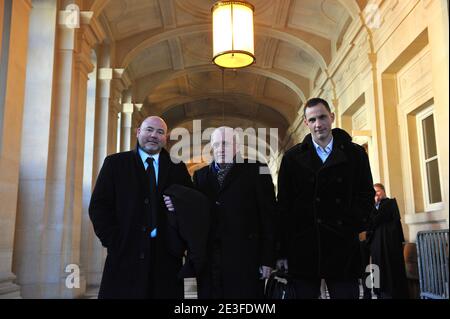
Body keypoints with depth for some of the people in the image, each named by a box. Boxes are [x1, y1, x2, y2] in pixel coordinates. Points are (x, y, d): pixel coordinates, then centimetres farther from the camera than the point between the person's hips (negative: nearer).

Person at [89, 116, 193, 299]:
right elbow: (98, 206, 2)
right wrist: (115, 242, -6)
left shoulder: (177, 168, 11)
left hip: (166, 256, 2)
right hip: (125, 255, -1)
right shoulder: (115, 163, 7)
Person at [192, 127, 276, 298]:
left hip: (245, 258, -3)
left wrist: (267, 259, -5)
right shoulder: (201, 175, 15)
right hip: (208, 260, 3)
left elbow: (268, 216, -1)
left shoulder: (256, 170, 3)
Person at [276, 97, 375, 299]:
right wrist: (283, 251, 0)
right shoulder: (293, 158, 6)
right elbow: (284, 206, 4)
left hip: (342, 248, 0)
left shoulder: (355, 154, 8)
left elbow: (366, 195, 9)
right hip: (303, 249, 0)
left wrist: (353, 226, -7)